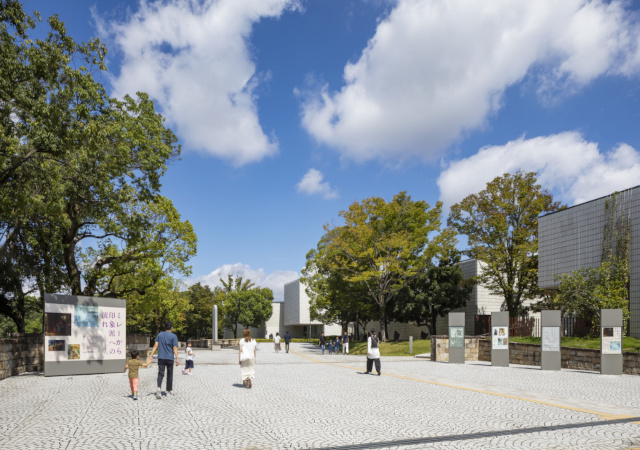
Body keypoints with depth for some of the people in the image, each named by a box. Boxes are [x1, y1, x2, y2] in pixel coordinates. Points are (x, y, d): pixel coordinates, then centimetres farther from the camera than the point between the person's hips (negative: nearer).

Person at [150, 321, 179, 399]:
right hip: (169, 358, -2)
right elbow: (175, 348, -9)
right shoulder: (173, 336, -3)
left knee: (160, 374, 0)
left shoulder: (160, 334, 7)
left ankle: (159, 388, -25)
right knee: (169, 375, 11)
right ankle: (169, 392, 18)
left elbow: (155, 346, 1)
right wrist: (177, 359, -11)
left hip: (161, 358, 2)